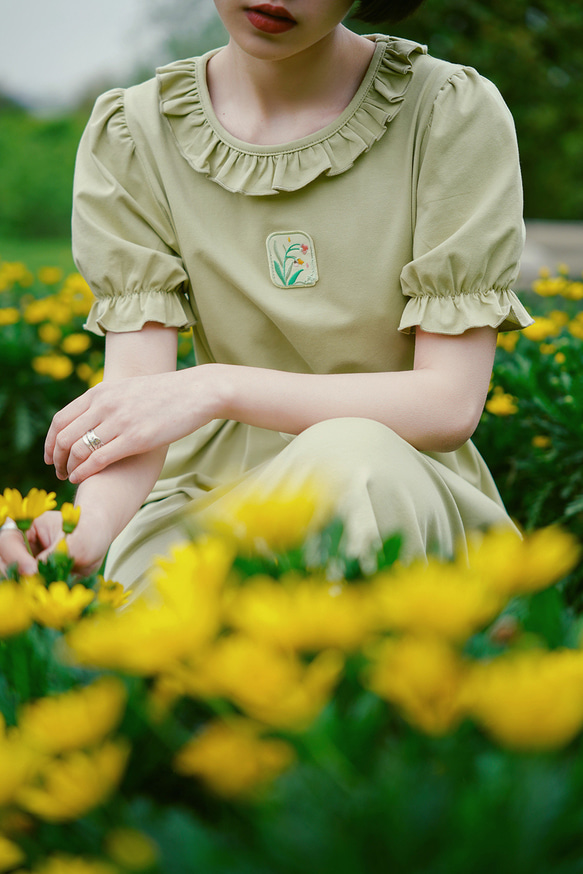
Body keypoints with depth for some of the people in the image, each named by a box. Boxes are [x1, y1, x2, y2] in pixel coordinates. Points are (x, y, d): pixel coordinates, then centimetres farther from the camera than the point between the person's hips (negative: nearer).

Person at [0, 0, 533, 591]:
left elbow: (451, 403, -14)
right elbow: (134, 397, -12)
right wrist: (88, 528, -34)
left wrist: (217, 387, -23)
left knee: (349, 456, -35)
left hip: (402, 497, 1)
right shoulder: (131, 137, -2)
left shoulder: (456, 116, -9)